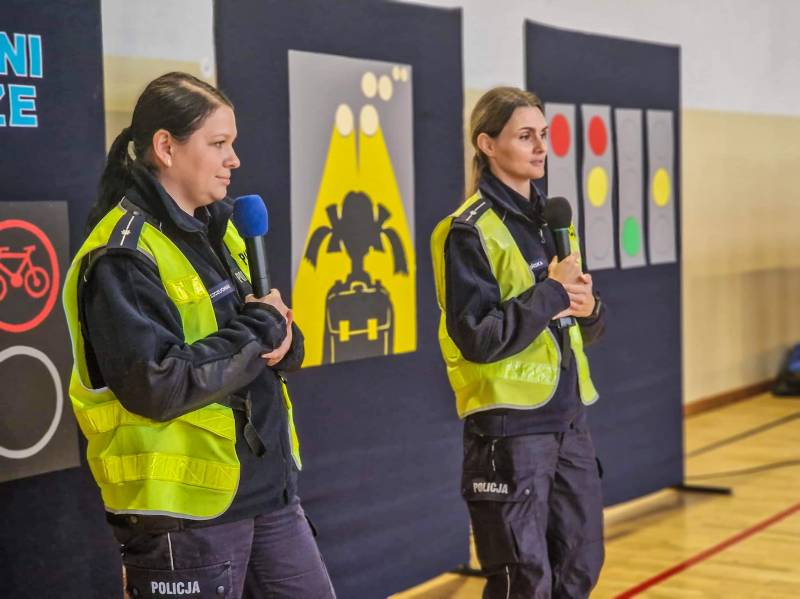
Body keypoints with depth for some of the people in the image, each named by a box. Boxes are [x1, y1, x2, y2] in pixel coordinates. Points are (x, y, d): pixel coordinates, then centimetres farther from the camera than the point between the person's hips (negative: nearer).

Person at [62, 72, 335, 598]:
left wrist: (283, 340, -9)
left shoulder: (217, 230, 11)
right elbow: (156, 386, -26)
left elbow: (267, 332, 15)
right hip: (185, 512, -8)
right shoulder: (122, 258, -17)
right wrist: (257, 331, -17)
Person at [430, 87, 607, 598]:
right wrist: (551, 292, -17)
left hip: (568, 417, 8)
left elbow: (585, 327, 16)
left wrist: (588, 307, -6)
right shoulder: (470, 230, -12)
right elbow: (478, 338, -20)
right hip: (509, 425, -7)